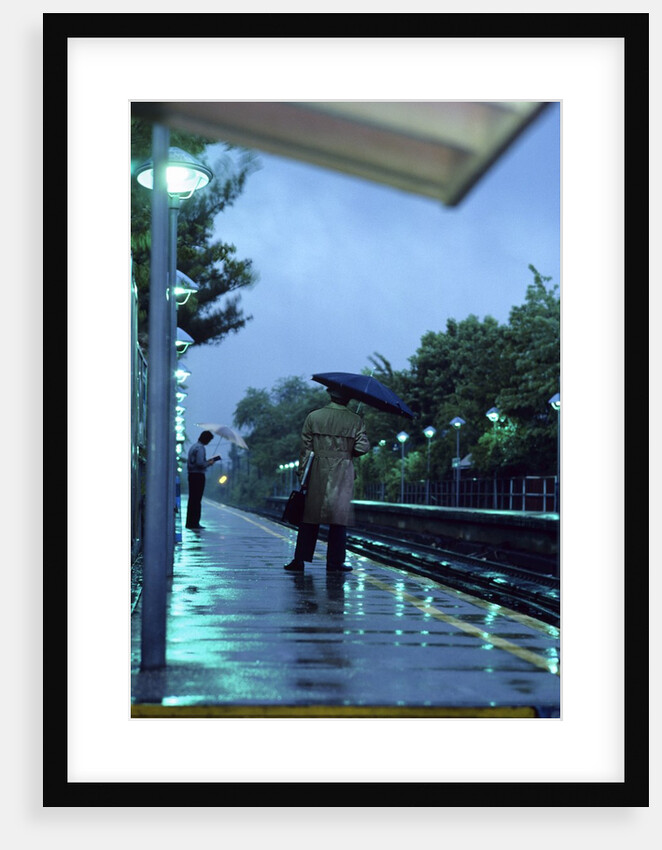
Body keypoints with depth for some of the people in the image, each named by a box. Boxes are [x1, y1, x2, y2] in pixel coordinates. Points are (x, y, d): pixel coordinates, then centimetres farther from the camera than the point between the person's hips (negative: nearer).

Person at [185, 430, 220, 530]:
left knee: (192, 499, 11)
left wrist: (207, 461, 17)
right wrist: (209, 463, -4)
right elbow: (200, 463, -22)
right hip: (199, 475, -9)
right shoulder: (200, 448, -13)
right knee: (197, 500, -6)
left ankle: (189, 523, 14)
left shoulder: (193, 446, 17)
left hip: (191, 475, 9)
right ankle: (194, 523, -4)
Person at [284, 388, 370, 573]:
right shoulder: (355, 420, 0)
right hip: (343, 474, -1)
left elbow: (305, 448, 1)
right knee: (339, 517, 5)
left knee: (310, 517, 5)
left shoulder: (313, 417, 2)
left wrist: (302, 474, 4)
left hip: (318, 473, 1)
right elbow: (363, 447, -6)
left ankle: (300, 560, 4)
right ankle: (335, 562, 6)